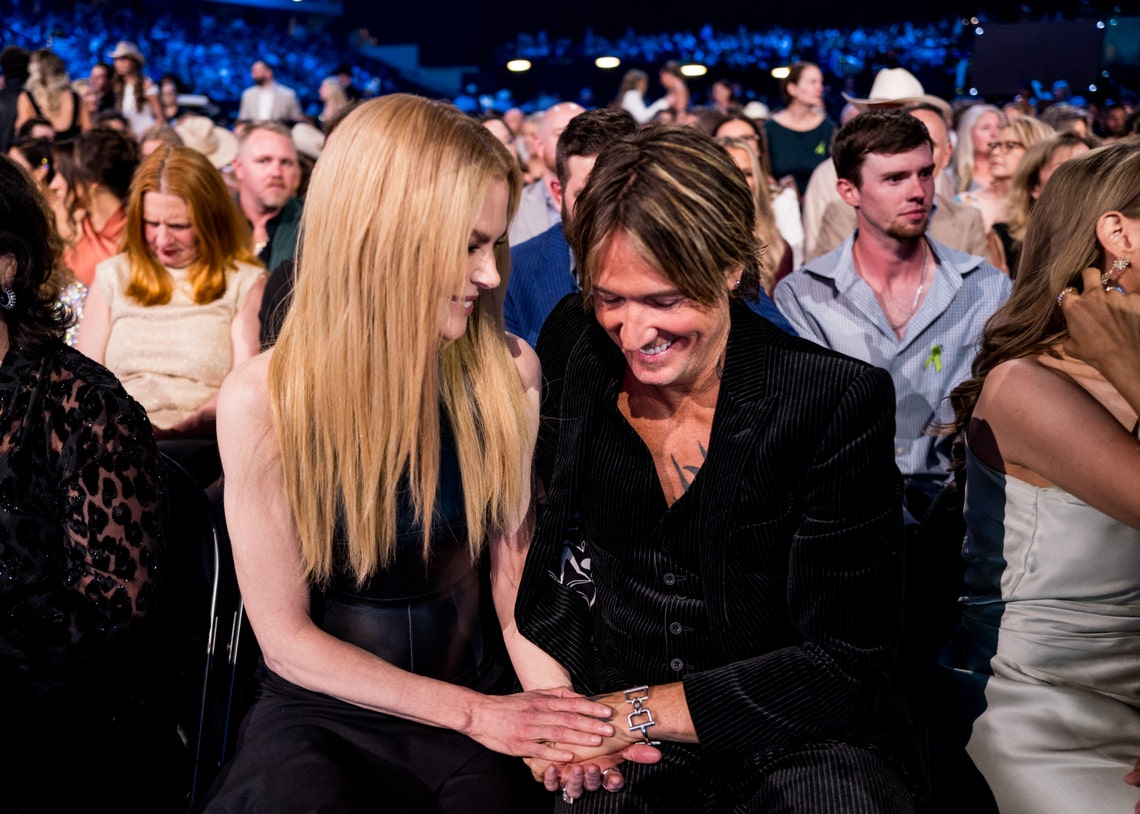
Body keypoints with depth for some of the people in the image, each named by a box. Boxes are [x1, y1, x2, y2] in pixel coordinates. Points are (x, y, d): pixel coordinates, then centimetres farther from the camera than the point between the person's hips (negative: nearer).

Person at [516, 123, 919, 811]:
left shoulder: (838, 401, -14)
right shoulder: (573, 347, -4)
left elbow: (846, 663, -13)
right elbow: (538, 541, 7)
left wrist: (637, 711, -16)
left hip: (793, 747, -1)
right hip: (615, 758, 2)